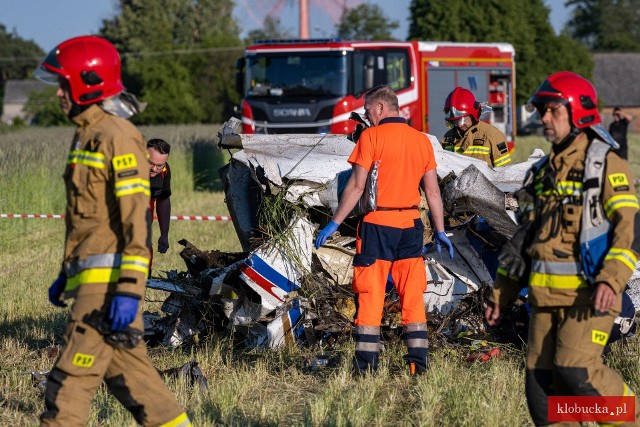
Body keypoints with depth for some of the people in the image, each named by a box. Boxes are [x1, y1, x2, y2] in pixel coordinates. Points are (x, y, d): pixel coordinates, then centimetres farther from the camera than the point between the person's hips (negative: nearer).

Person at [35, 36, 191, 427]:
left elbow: (137, 220, -19)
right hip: (92, 275, 10)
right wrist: (67, 276, 26)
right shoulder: (87, 134, 18)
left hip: (109, 278, -10)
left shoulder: (117, 136, -13)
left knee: (72, 378, -11)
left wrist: (129, 290, -24)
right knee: (128, 372, 12)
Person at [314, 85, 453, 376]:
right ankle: (418, 362, 5)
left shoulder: (371, 137, -6)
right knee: (413, 296, 8)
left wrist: (334, 224, -5)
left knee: (369, 295, 1)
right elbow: (432, 191, 10)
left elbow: (356, 186, -9)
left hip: (377, 223, -4)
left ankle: (367, 364, 0)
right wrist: (440, 232, 16)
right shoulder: (421, 140, 9)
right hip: (411, 224, 4)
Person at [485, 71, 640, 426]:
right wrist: (500, 293, 20)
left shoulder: (605, 163, -3)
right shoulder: (544, 171, 20)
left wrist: (611, 280, -28)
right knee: (540, 380, 2)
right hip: (545, 294, 7)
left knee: (576, 369, -19)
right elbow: (524, 236, 25)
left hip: (587, 292, -7)